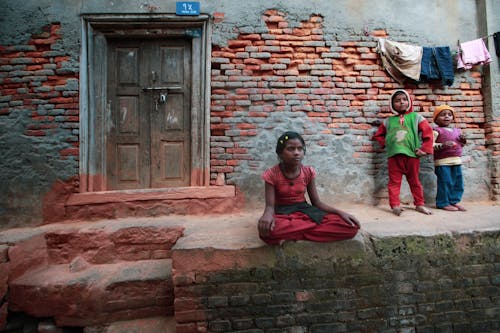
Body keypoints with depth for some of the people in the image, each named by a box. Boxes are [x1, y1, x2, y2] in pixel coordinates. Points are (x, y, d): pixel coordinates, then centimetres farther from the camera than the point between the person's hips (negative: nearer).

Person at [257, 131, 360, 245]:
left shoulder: (308, 172, 0)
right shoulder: (272, 174, -9)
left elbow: (317, 202, 4)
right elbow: (270, 206, -13)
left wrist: (340, 212, -13)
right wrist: (267, 214, -39)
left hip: (305, 211, 4)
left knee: (350, 227, -18)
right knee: (269, 231, -42)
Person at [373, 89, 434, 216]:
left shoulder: (416, 117, 6)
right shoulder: (388, 121, 10)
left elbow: (428, 133, 2)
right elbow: (378, 135, 19)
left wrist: (424, 149, -4)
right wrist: (386, 144, 5)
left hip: (412, 155, 0)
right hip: (393, 156, 1)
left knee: (414, 181, 11)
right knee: (394, 182, 1)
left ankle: (419, 204, 22)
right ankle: (395, 205, 3)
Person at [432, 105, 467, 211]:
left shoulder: (457, 131, 16)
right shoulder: (437, 131, -6)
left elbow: (459, 145, 27)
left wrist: (463, 141, 6)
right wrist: (442, 145, -28)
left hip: (457, 161, 7)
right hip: (442, 162, -7)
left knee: (458, 183, 11)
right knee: (445, 182, -4)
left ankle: (454, 201, 24)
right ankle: (443, 203, 7)